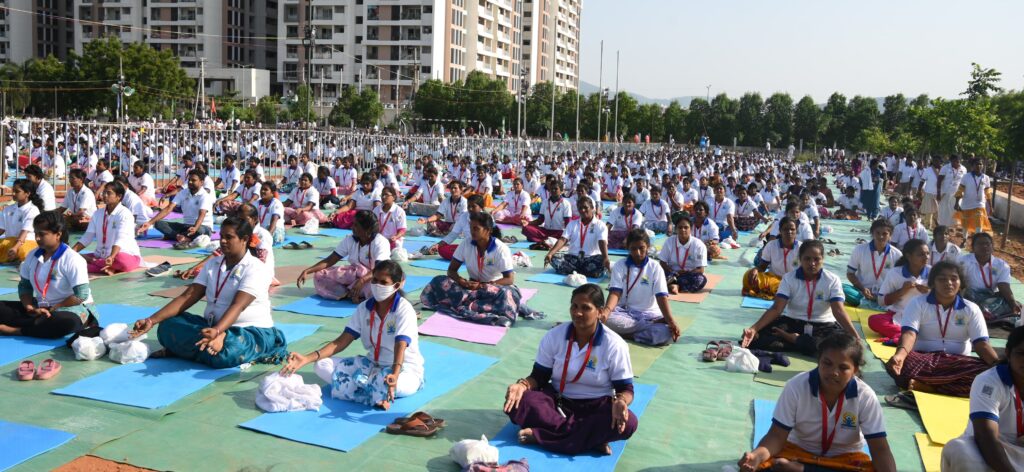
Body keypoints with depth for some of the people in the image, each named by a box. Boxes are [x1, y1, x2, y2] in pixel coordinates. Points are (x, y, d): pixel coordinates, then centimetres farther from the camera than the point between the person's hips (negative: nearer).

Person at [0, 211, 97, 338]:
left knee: (67, 322, -41)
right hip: (40, 307, 7)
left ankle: (16, 330, -25)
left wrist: (52, 311, -19)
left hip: (71, 309, -7)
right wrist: (31, 308, -11)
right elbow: (24, 286, 9)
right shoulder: (33, 256, 5)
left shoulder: (72, 259, -16)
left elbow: (81, 295, -19)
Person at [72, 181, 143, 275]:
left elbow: (120, 239, -25)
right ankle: (108, 268, -26)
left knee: (122, 260, -40)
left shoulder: (125, 214, -11)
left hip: (127, 255, -7)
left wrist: (111, 257, -40)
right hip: (102, 255, 7)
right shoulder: (98, 213, 9)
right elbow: (87, 237, 7)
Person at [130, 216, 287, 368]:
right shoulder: (213, 264, 9)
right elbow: (187, 296, 1)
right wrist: (151, 320, -11)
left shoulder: (256, 269, -13)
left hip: (251, 331, -5)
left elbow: (238, 306, -26)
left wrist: (216, 331, -44)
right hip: (213, 326, 6)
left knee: (223, 354, -37)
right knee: (168, 326, -12)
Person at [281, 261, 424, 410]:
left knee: (386, 382, -45)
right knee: (322, 366, -12)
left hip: (405, 369, -7)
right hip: (373, 364, 7)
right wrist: (306, 358, -17)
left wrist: (394, 374, -51)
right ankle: (377, 394, -23)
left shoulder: (404, 309, -16)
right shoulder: (364, 308, 0)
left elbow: (400, 346, -30)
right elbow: (342, 341, -3)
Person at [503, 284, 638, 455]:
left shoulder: (614, 345, -11)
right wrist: (523, 385, -23)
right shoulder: (554, 336, -5)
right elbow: (539, 376, -1)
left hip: (597, 407, -1)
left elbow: (626, 389, -9)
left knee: (629, 423, -33)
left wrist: (620, 402, -33)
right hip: (558, 402, 1)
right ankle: (592, 438, -29)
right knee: (518, 402, -27)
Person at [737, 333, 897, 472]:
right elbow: (777, 435, -20)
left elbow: (880, 449, -17)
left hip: (845, 457, 2)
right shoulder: (796, 386, -20)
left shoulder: (865, 397, -18)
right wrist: (757, 455, -42)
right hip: (798, 450, -1)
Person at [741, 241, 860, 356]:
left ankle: (794, 339, -19)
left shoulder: (832, 280, -7)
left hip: (823, 325, 0)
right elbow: (776, 308, -13)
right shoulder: (789, 278, -6)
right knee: (757, 336, -28)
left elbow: (839, 311, -15)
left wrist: (855, 337, -32)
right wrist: (753, 328, -29)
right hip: (792, 322, 0)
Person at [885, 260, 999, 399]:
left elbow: (981, 343, -1)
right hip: (923, 360, -2)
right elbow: (909, 333, -15)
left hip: (958, 364, 3)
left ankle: (922, 386, -33)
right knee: (900, 364, -36)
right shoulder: (917, 303, 1)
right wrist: (900, 353, -38)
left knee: (986, 371, -31)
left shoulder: (971, 309, 7)